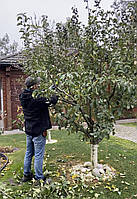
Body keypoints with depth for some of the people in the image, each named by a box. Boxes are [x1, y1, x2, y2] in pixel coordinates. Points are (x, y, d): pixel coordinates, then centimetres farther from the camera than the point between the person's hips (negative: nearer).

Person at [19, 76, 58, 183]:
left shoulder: (24, 98, -1)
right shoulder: (36, 99, -24)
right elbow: (52, 101, -19)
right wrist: (55, 94, 0)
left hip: (28, 130, 8)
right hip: (39, 130, -8)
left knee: (29, 153, 19)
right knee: (38, 155, 4)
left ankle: (26, 175, 32)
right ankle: (39, 178, 14)